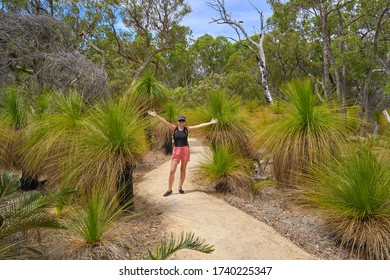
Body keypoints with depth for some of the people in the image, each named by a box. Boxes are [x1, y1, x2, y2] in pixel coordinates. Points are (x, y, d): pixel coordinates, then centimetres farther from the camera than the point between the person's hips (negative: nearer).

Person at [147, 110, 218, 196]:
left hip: (185, 150, 1)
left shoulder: (187, 128, 2)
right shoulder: (174, 128, -1)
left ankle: (180, 187, 22)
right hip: (176, 151, -1)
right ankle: (169, 190, 6)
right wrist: (156, 115, -19)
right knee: (172, 171, -5)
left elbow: (199, 126, 2)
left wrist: (210, 123, 2)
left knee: (183, 170, 8)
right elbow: (165, 122, -10)